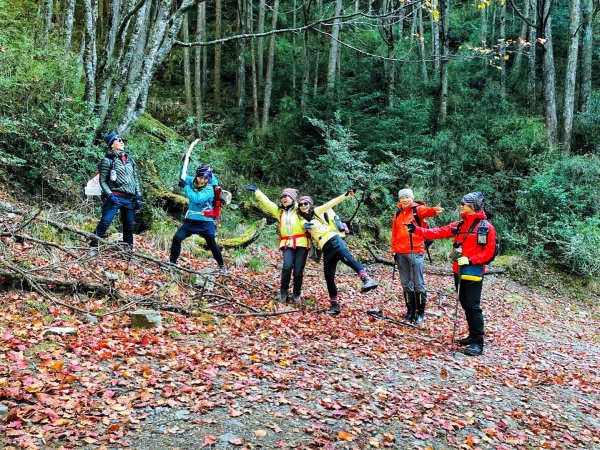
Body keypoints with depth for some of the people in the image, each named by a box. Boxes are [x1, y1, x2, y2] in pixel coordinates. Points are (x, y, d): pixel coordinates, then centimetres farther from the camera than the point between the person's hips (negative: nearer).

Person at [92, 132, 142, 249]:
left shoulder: (130, 160, 16)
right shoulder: (108, 160, 0)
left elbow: (136, 179, 17)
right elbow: (103, 181, -2)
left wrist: (138, 196, 9)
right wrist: (109, 195, -15)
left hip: (129, 199, 5)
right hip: (114, 197, -5)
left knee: (129, 227, 9)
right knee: (104, 223, -13)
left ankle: (128, 250, 19)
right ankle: (93, 246, -9)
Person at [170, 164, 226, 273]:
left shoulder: (210, 189, -17)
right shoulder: (193, 182, 1)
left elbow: (196, 199, -30)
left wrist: (185, 186, -28)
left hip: (205, 222, -4)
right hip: (190, 220, 5)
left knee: (212, 245, 6)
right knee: (177, 238, -12)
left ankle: (222, 266, 26)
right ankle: (172, 262, -1)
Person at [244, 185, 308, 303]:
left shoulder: (299, 210, 6)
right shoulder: (279, 211, 17)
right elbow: (266, 202, 16)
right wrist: (256, 191, 13)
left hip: (301, 243, -2)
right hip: (287, 244, 2)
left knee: (298, 271, -3)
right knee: (287, 266, -21)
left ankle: (297, 294, 19)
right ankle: (283, 292, -4)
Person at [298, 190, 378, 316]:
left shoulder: (317, 212, 10)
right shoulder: (304, 220, 21)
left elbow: (332, 202, 1)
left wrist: (346, 195, -11)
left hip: (334, 241, -5)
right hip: (326, 249, 5)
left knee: (347, 259, -33)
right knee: (329, 278, 3)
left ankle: (367, 280, -49)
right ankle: (334, 305, 12)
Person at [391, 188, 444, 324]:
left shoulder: (418, 209, -3)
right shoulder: (398, 213, 12)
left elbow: (427, 211, -27)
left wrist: (434, 210, -50)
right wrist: (394, 250, 12)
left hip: (416, 252, -5)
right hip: (400, 253, 5)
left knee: (418, 284, 0)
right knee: (406, 284, 11)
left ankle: (420, 313, 11)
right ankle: (410, 311, 22)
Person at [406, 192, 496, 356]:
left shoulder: (487, 227, -6)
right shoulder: (459, 225, 11)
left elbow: (488, 252, -10)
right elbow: (439, 232, 4)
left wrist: (469, 260, -21)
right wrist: (417, 230, -6)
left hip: (474, 272, -6)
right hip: (459, 271, 7)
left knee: (473, 306, -8)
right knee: (465, 304, 13)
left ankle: (478, 343, -2)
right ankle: (473, 335, 26)